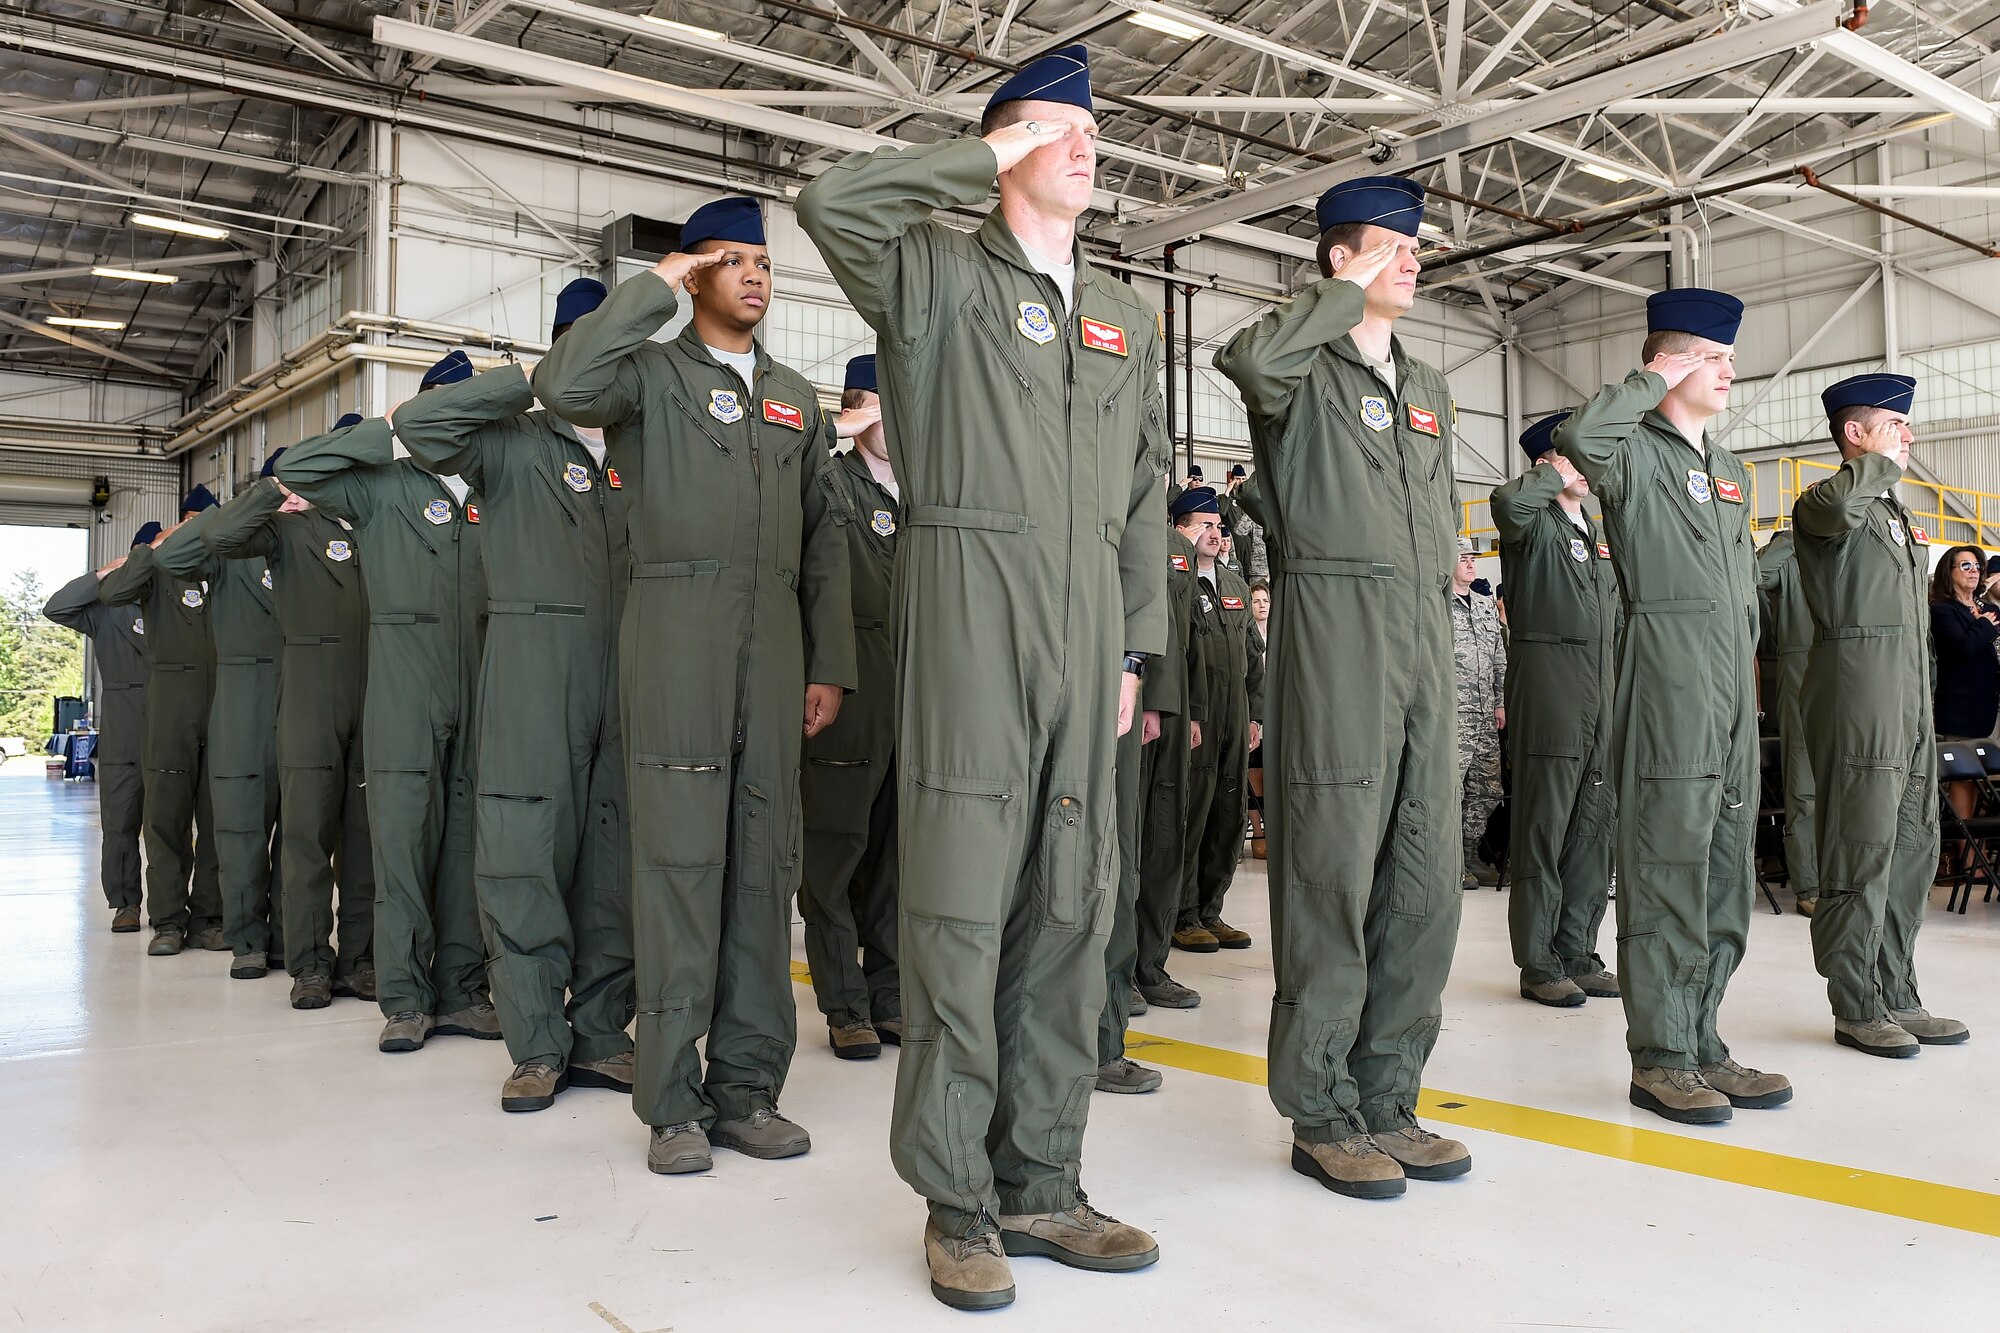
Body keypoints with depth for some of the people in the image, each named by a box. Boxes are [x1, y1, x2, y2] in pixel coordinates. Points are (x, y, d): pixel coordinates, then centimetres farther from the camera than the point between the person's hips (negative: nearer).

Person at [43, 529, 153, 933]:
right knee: (119, 820, 3)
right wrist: (104, 574, -11)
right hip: (122, 730, 0)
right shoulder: (108, 605, 8)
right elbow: (56, 608, -4)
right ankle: (125, 903, 11)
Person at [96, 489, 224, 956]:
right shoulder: (159, 569, 9)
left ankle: (207, 916, 9)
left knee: (218, 815, 2)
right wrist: (157, 546, -10)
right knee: (167, 812, 0)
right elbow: (111, 592, -8)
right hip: (171, 703, -2)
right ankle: (168, 920, 6)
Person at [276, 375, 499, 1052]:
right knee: (403, 831, -4)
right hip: (403, 685, -3)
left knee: (468, 834, 5)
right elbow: (294, 469, -4)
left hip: (477, 686, 4)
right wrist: (387, 429, -6)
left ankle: (461, 990, 11)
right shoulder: (385, 485, 5)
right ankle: (405, 998, 3)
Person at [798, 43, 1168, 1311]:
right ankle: (958, 1201, 8)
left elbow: (1145, 489, 18)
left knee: (1071, 902, 7)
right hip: (971, 604, -5)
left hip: (1085, 628, 6)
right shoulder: (941, 272, 5)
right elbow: (831, 201, -14)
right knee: (962, 899, -4)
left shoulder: (1129, 315, 20)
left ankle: (1041, 1181, 19)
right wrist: (991, 157, -4)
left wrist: (1136, 645, 11)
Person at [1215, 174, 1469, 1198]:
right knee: (1333, 874, -5)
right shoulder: (1306, 368, 0)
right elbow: (1248, 359, -26)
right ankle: (1323, 1115, 7)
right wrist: (1351, 294, -10)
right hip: (1331, 628, -7)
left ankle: (1387, 1101, 19)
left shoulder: (1428, 386, 23)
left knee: (1426, 879, 7)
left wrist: (1434, 614, 19)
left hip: (1423, 635, 8)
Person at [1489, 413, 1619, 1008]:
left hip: (1601, 696, 8)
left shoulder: (1599, 535, 22)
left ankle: (1577, 953, 18)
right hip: (1549, 686, -8)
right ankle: (1538, 964, 0)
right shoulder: (1536, 525, -2)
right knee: (1544, 827, -5)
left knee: (1595, 824, 9)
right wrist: (1554, 476, -12)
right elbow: (1507, 501, -29)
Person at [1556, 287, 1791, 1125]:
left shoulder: (1731, 472, 22)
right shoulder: (1636, 452, -3)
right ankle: (1660, 1059, 2)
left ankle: (1702, 1044, 20)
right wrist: (1650, 381, -12)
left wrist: (1745, 670, 18)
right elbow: (1577, 439, -28)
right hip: (1666, 687, -9)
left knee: (1725, 875, 11)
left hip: (1731, 696, 9)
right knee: (1667, 870, -5)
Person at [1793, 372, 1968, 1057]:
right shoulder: (1823, 502, -4)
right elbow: (1841, 508, -33)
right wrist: (1883, 461, -13)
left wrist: (1922, 706, 22)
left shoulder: (1893, 510, 24)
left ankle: (1897, 996, 19)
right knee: (1863, 852, -7)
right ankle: (1856, 1008, 0)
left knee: (1913, 848, 11)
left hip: (1909, 701, 9)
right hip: (1857, 696, -9)